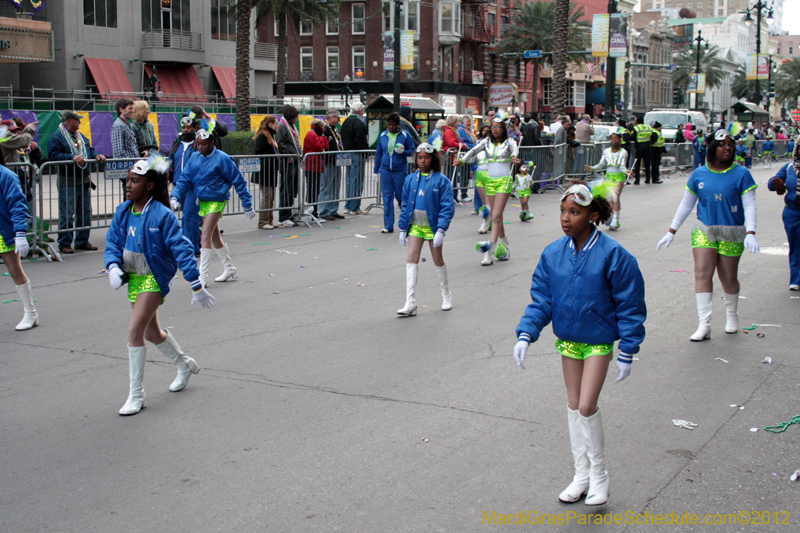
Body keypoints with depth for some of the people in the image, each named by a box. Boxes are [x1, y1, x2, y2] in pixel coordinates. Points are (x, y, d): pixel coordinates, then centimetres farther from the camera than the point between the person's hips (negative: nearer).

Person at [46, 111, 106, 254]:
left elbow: (89, 150, 24)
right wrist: (72, 158, -25)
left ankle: (82, 241, 21)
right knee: (66, 214, -6)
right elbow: (53, 155, -18)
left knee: (85, 212, 11)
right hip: (68, 183, -8)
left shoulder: (81, 137, 19)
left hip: (84, 181, 8)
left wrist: (96, 155, 2)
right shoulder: (56, 137, -7)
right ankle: (64, 243, 2)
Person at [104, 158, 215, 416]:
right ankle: (185, 365, 48)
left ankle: (136, 395, -3)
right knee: (152, 332, 20)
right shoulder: (123, 212, 0)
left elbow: (181, 248, -17)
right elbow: (112, 243, 3)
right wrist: (113, 266, -19)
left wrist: (197, 286, -17)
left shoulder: (162, 215, -18)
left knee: (135, 330, -15)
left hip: (154, 278, -7)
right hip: (134, 278, 7)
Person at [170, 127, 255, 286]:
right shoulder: (194, 158, 5)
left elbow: (238, 181, -7)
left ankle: (203, 276, -11)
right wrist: (174, 196, -11)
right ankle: (230, 269, 33)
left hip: (216, 201, -7)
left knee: (206, 236, -14)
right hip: (202, 201, 7)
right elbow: (185, 180, 6)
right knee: (215, 237, 16)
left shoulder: (222, 158, -12)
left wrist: (247, 205, -4)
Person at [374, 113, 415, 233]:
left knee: (401, 196, 4)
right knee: (387, 197, 0)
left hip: (400, 170, -2)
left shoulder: (405, 135, -2)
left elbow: (412, 150, 3)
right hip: (385, 170, 3)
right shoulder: (382, 135, 8)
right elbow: (378, 153, 15)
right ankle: (388, 226, 5)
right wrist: (376, 169, 15)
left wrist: (403, 151, -18)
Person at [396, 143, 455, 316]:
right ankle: (410, 303, -8)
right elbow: (405, 204, 9)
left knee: (438, 261, 11)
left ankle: (446, 296, 31)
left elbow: (447, 207, -12)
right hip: (415, 226, 3)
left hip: (432, 226, -3)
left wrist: (441, 230, -19)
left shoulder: (441, 180, -10)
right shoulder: (410, 179, 2)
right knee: (411, 259, -6)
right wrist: (403, 228, 7)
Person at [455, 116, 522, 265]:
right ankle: (505, 247, 22)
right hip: (490, 180, 5)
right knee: (496, 217, 8)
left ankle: (490, 249, -23)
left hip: (504, 181, -4)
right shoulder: (487, 142, 8)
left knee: (496, 216, -14)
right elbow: (474, 151, -7)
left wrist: (514, 157, -46)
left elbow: (515, 149, -22)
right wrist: (462, 160, -26)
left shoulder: (508, 142, 0)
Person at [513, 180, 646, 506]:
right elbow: (541, 299, 0)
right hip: (568, 340, 5)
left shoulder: (612, 255, -19)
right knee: (573, 405, 13)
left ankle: (599, 474, 12)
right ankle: (582, 474, 28)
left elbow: (630, 306, -12)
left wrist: (627, 352, -11)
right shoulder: (553, 254, -7)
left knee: (587, 406, -11)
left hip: (599, 341, -5)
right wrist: (525, 335, -13)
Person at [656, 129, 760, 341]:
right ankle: (704, 325, -12)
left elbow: (750, 205, -8)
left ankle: (732, 315, 34)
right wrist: (671, 232, 9)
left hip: (731, 234, -1)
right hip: (704, 231, 2)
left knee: (728, 278, 7)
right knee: (702, 273, -11)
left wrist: (750, 234, -22)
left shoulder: (741, 174, -4)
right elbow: (686, 205, 11)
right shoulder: (699, 174, 4)